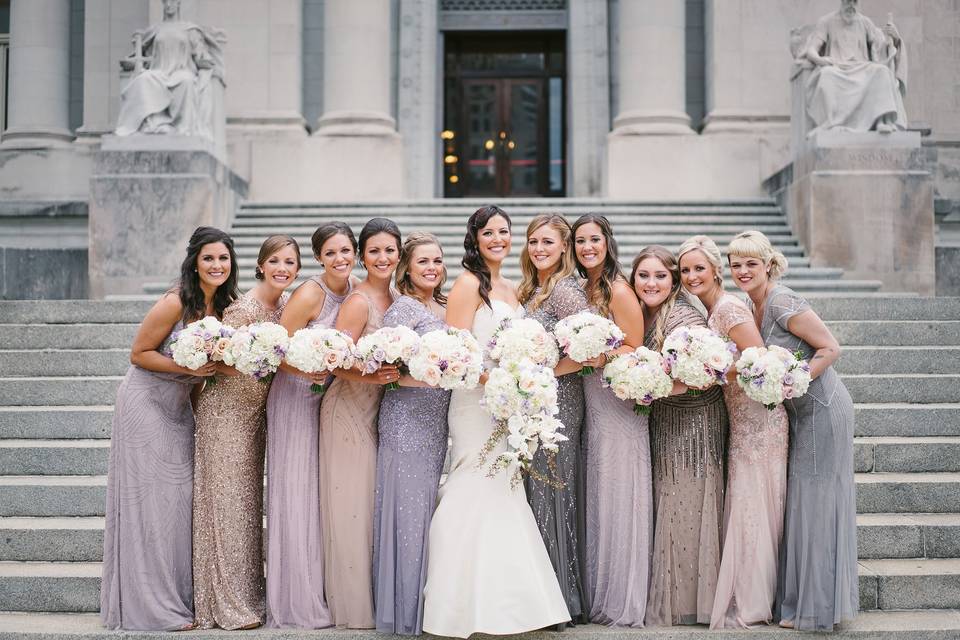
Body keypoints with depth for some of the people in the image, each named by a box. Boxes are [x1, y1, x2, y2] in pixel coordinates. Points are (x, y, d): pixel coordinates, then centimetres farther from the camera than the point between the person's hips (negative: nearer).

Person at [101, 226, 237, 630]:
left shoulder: (224, 305, 1)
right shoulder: (175, 302, -20)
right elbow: (139, 354, -15)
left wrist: (212, 369, -3)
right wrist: (187, 367, -23)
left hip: (178, 408, 7)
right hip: (146, 404, -7)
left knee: (180, 497, 9)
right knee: (151, 498, -5)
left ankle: (176, 596, 20)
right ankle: (151, 604, 3)